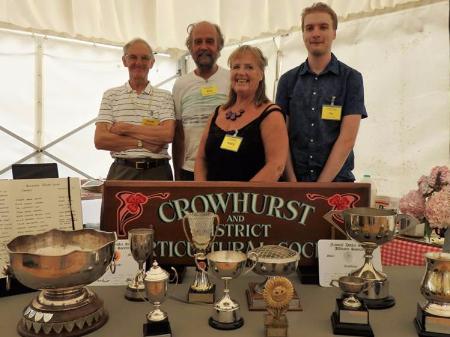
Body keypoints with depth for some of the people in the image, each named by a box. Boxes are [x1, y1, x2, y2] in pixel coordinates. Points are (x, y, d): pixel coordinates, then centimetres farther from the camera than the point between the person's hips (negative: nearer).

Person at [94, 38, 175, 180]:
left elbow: (168, 134, -11)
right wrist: (142, 143, -10)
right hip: (122, 172, 1)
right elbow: (100, 140, -2)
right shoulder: (111, 95, 8)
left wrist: (125, 128, -8)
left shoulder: (165, 97, 5)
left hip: (157, 172, 0)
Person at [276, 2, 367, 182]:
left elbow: (347, 138, -8)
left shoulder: (351, 79, -2)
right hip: (294, 180, 2)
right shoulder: (288, 80, 4)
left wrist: (321, 185, -14)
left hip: (336, 180, -1)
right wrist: (292, 182, -11)